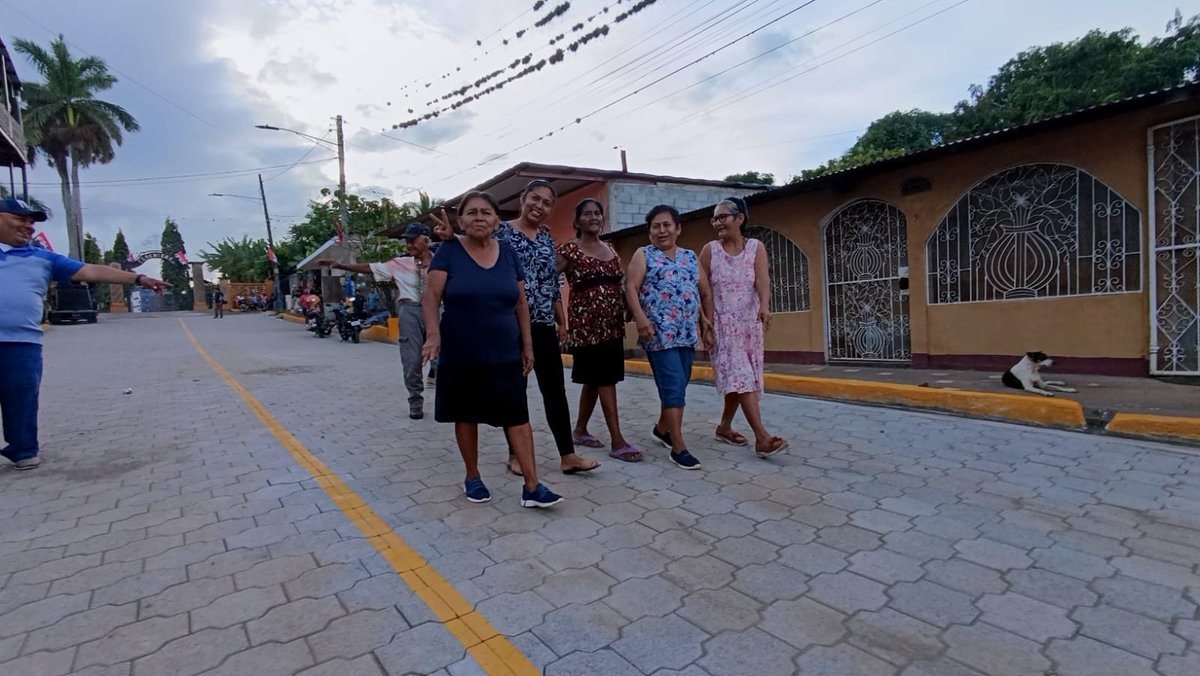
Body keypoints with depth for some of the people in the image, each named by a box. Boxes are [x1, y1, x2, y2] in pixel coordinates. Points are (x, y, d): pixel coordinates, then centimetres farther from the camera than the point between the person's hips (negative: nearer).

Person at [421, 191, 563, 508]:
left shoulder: (508, 253, 4)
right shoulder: (449, 251, -4)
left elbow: (521, 302, 7)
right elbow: (431, 296, -13)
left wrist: (527, 344, 5)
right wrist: (433, 333, -30)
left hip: (504, 354, 2)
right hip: (461, 354, -2)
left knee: (517, 416, -1)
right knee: (466, 416, 11)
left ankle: (532, 487, 4)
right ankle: (472, 477, 30)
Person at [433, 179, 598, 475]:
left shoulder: (547, 237, 13)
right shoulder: (501, 231, -1)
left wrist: (562, 321, 14)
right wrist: (451, 238, -33)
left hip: (543, 324, 4)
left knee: (555, 389, 3)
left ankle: (568, 456, 10)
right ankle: (515, 453, 20)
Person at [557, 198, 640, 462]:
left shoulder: (611, 249, 15)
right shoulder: (569, 250, -4)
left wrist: (627, 313, 9)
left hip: (611, 322, 7)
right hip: (586, 322, -6)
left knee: (594, 379, 12)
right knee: (605, 379, -9)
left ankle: (580, 430, 26)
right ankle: (618, 441, -5)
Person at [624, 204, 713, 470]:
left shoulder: (690, 257, 16)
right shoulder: (643, 255, 3)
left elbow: (705, 292, 19)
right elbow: (631, 287, -8)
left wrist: (707, 324, 13)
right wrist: (640, 318, -21)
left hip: (687, 333, 6)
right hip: (660, 332, -6)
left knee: (678, 387, 14)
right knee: (674, 387, -9)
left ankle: (662, 428, 36)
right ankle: (679, 447, -2)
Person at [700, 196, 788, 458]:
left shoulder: (756, 247, 1)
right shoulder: (710, 250, -1)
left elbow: (762, 279, -15)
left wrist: (764, 306, -33)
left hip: (750, 322, 3)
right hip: (722, 323, -3)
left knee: (739, 377, 9)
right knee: (739, 376, -13)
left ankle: (724, 427, 25)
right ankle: (762, 436, -17)